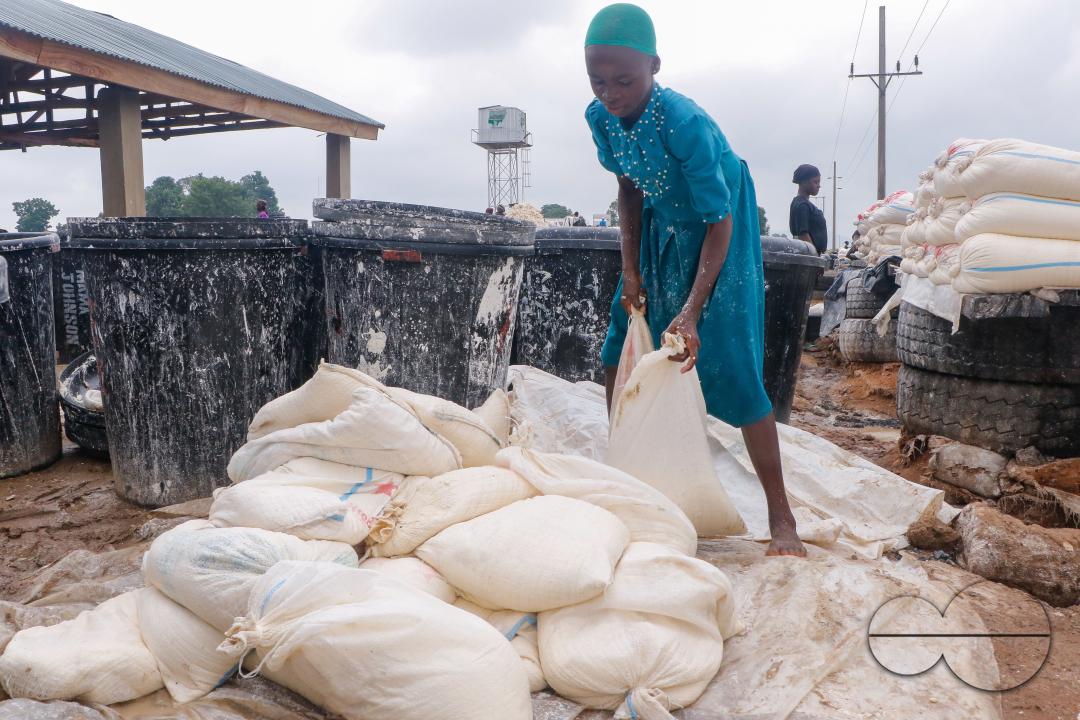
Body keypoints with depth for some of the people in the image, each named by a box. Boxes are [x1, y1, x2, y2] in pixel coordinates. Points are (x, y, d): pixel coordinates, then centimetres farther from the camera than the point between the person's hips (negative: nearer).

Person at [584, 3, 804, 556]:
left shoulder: (685, 124, -32)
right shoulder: (599, 117, -14)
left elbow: (719, 222, -26)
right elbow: (629, 188, 2)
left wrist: (692, 311, -33)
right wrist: (630, 271, -3)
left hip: (715, 233, -6)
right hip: (660, 230, 6)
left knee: (730, 367, -13)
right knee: (619, 354, 6)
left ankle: (780, 515, -4)